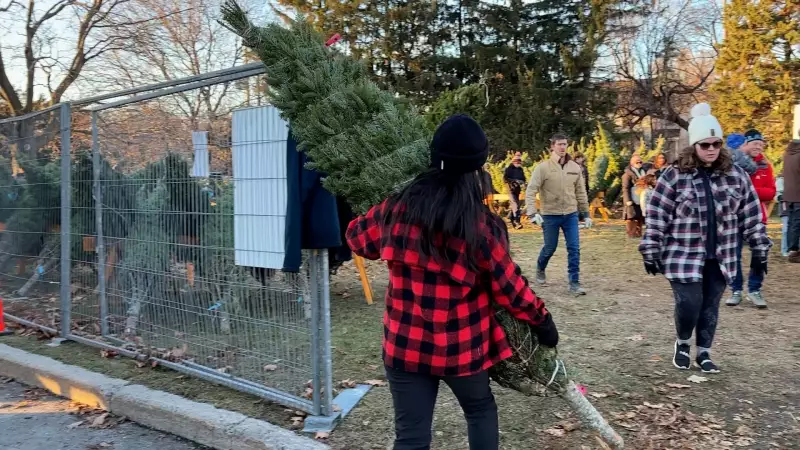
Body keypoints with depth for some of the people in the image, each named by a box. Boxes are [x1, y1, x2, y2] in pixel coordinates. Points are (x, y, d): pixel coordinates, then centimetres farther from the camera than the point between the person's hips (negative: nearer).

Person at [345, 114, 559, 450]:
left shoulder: (398, 209, -9)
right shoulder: (481, 225, -16)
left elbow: (357, 238, 10)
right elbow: (508, 287, -7)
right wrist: (542, 319, 9)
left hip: (405, 344, 2)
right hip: (462, 345, -1)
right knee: (481, 410, 27)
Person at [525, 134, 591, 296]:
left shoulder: (575, 167, 2)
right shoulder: (543, 167, -10)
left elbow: (581, 192, 10)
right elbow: (530, 191, -13)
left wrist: (585, 214, 10)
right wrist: (533, 213, -23)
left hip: (571, 214, 3)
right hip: (550, 215, -3)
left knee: (574, 249, -2)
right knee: (550, 248, 9)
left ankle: (574, 283, 5)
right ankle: (540, 270, 39)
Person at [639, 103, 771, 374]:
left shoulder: (736, 175, 2)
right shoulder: (674, 175, -9)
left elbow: (752, 215, 8)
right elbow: (656, 216, -8)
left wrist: (759, 250, 7)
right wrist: (651, 253, -8)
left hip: (720, 258, 4)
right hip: (683, 256, -3)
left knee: (710, 307, 11)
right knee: (688, 305, -6)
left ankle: (703, 352, 30)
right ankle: (683, 344, 24)